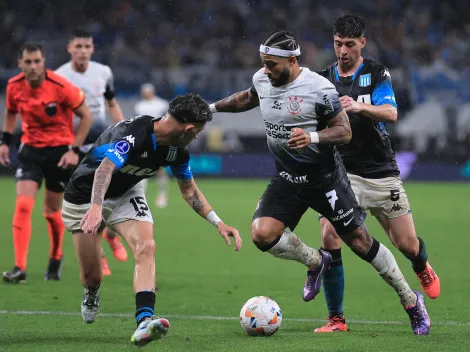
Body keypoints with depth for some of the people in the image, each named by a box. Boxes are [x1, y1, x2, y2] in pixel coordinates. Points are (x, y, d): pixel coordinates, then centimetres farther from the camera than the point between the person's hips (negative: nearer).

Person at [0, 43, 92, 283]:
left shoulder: (60, 87, -21)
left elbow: (86, 116, -11)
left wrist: (74, 150, -15)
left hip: (60, 150, -3)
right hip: (30, 148, 3)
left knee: (52, 212, 7)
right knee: (23, 206, -13)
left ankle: (55, 260, 35)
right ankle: (19, 269, -13)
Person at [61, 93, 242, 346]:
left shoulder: (178, 151, -10)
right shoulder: (133, 134, -34)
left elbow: (189, 190, 7)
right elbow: (105, 169, -49)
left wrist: (218, 223, -1)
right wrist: (96, 208, -66)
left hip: (126, 194, 5)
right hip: (85, 196, -5)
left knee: (146, 247, -23)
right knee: (91, 276, -1)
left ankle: (144, 322, -35)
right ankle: (91, 296, 39)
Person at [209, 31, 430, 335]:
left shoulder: (319, 88, -19)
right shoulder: (262, 80, -1)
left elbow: (345, 132, -17)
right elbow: (248, 99, 24)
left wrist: (312, 137, -33)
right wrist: (212, 107, 24)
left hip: (324, 177, -5)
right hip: (287, 178, 5)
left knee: (359, 241, -1)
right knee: (262, 234, -17)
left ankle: (411, 301, 17)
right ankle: (316, 262, 13)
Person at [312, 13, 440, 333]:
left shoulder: (377, 74, -2)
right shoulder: (323, 79, 6)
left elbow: (391, 113, -19)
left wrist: (360, 106, -38)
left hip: (382, 172, -1)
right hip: (342, 172, 1)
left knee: (406, 243, 5)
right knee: (330, 237, -20)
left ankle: (422, 267, 45)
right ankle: (336, 318, -10)